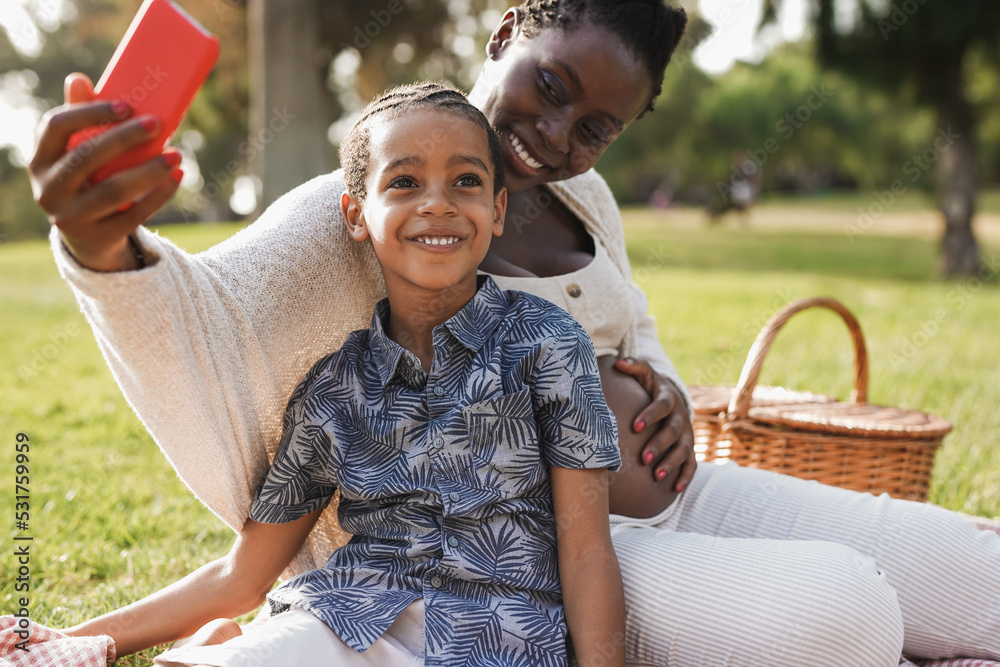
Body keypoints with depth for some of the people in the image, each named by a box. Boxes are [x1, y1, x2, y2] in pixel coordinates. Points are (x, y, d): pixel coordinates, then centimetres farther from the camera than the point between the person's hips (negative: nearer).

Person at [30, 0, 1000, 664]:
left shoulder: (582, 198, 9)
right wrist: (103, 247, -51)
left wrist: (664, 394, 1)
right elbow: (208, 315, -29)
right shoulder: (352, 220, -12)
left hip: (674, 497, 7)